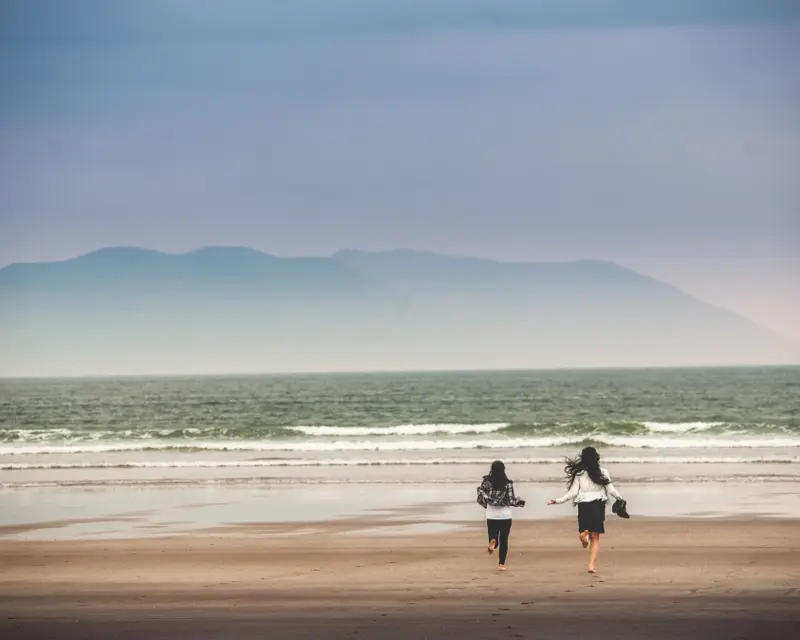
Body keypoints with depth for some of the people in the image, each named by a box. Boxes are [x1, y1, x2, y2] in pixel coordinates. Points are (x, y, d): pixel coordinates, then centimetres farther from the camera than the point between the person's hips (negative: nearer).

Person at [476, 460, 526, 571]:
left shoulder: (486, 482, -3)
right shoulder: (508, 484, -8)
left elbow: (481, 498, -1)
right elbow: (511, 501, -7)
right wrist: (520, 501, 13)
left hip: (491, 516, 1)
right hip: (505, 516, -1)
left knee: (493, 538, 12)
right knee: (504, 541, 10)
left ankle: (493, 542, -24)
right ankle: (501, 564, 5)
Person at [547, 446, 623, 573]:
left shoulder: (579, 473, -1)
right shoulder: (603, 472, -1)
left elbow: (573, 492, -4)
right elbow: (611, 490, 2)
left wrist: (558, 501, 4)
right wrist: (620, 498, 21)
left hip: (583, 506, 0)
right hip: (598, 506, 0)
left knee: (583, 528, 20)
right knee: (595, 538, 6)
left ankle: (584, 534, -19)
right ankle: (591, 565, -8)